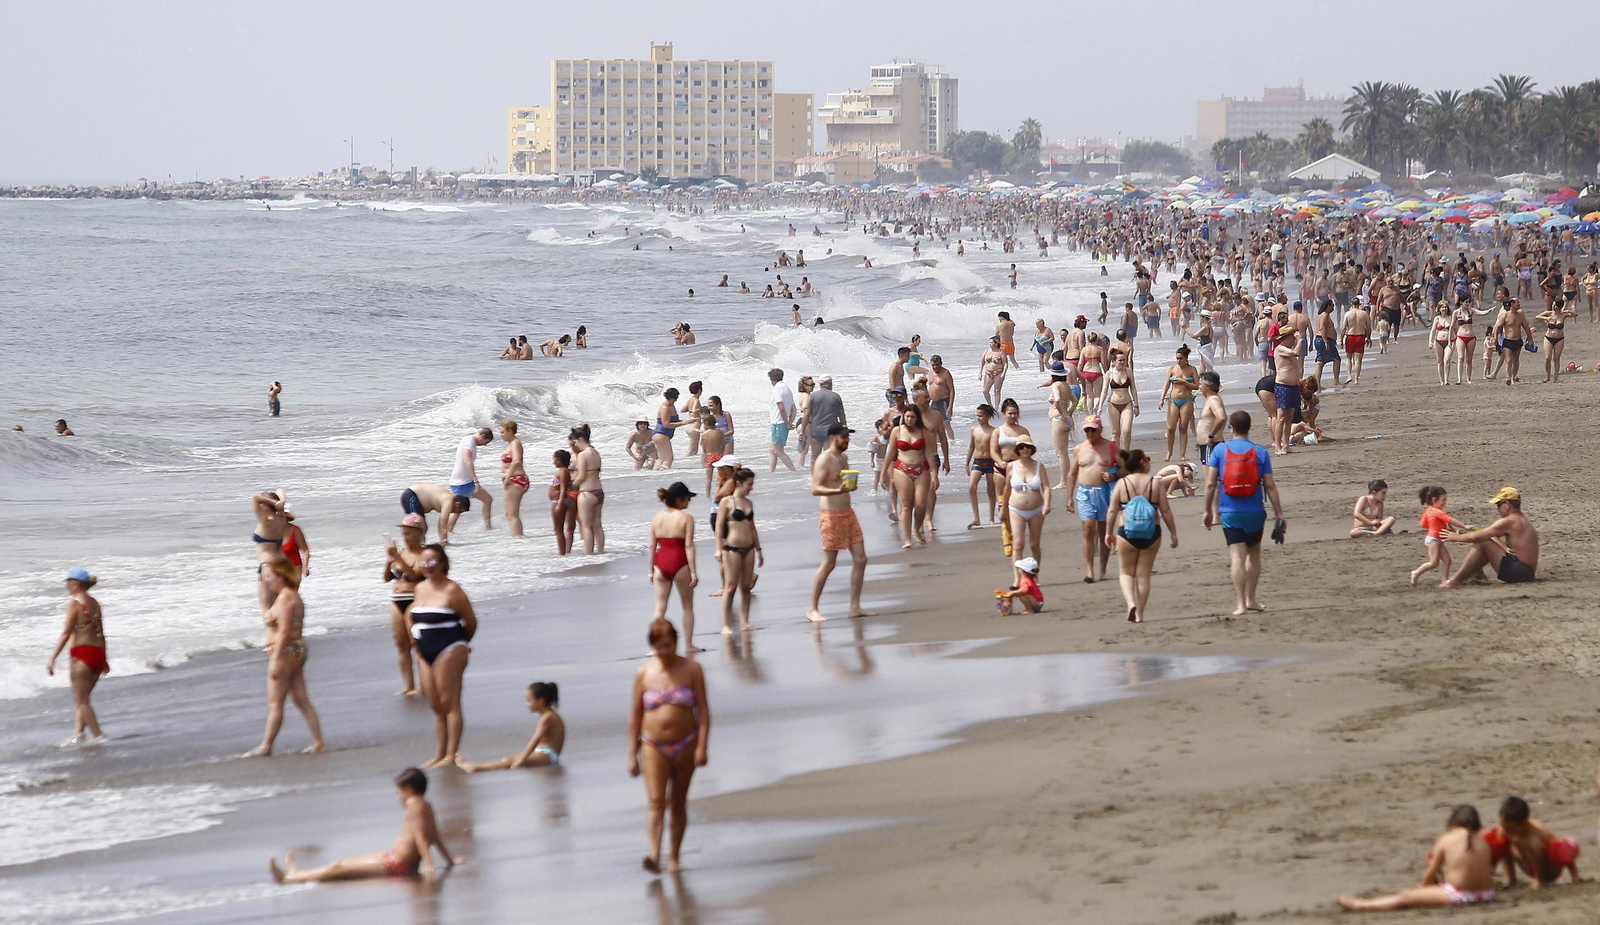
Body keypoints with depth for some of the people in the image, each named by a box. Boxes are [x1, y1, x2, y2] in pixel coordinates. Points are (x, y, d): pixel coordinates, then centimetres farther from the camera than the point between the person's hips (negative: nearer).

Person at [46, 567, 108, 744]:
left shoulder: (75, 604, -10)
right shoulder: (94, 603, 12)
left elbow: (66, 634, -15)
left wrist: (52, 659, -14)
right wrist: (104, 660, 26)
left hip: (82, 653, -8)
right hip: (98, 652, 8)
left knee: (81, 700, 1)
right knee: (81, 699, 15)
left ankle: (97, 735, -2)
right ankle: (78, 734, 8)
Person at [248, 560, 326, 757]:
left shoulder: (284, 598, -16)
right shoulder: (295, 597, 14)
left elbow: (284, 631, -21)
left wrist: (275, 660, -22)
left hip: (284, 652, -10)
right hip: (298, 651, 10)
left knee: (275, 703, -2)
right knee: (302, 700, 10)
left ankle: (265, 746, 4)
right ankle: (319, 743, 7)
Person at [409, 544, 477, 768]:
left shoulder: (451, 590, -10)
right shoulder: (421, 588, 12)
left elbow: (471, 621, -6)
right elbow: (413, 617, 25)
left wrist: (460, 644, 8)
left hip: (449, 651, -8)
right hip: (427, 654, 8)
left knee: (449, 703, -8)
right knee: (436, 705, 10)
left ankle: (452, 754, -7)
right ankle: (440, 754, 15)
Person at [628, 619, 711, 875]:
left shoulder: (691, 669, 1)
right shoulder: (644, 673, 2)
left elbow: (703, 709, 0)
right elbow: (635, 715, 6)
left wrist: (702, 746, -10)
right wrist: (632, 755, 4)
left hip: (685, 745, 1)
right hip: (654, 747, -1)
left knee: (679, 803, 7)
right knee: (656, 801, -14)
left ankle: (674, 857, 17)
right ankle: (654, 855, -26)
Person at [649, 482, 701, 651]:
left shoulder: (657, 517, 4)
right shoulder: (686, 518, -9)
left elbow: (652, 545, 5)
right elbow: (689, 546, -12)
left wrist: (651, 570, 12)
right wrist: (693, 572, -10)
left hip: (661, 563, 3)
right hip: (680, 564, -3)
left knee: (660, 607, 6)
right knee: (688, 607, 12)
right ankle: (688, 645, 15)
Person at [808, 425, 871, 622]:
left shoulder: (843, 458, 14)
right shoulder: (824, 460, -13)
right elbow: (815, 489, -23)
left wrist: (851, 484, 12)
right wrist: (837, 490, -36)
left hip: (848, 513, 9)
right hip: (832, 515, -9)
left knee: (860, 559, 4)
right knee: (829, 564, -5)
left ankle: (855, 606, 9)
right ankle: (813, 609, 4)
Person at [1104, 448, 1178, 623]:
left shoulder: (1121, 483, -3)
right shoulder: (1156, 483, -4)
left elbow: (1112, 510, -2)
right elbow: (1165, 510, -3)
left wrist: (1109, 533, 9)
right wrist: (1173, 533, 6)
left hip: (1126, 533, 0)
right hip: (1151, 534, 0)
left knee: (1126, 572, 12)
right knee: (1143, 574, 10)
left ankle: (1131, 603, -12)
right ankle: (1139, 614, 11)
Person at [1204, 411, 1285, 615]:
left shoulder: (1220, 450, -2)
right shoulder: (1260, 452, -1)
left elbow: (1210, 484, -4)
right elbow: (1270, 486, -3)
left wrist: (1208, 510, 5)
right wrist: (1279, 514, 3)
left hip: (1229, 513, -1)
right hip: (1254, 512, 1)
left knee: (1237, 556, -3)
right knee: (1254, 553, 18)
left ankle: (1240, 604, -10)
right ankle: (1251, 599, 22)